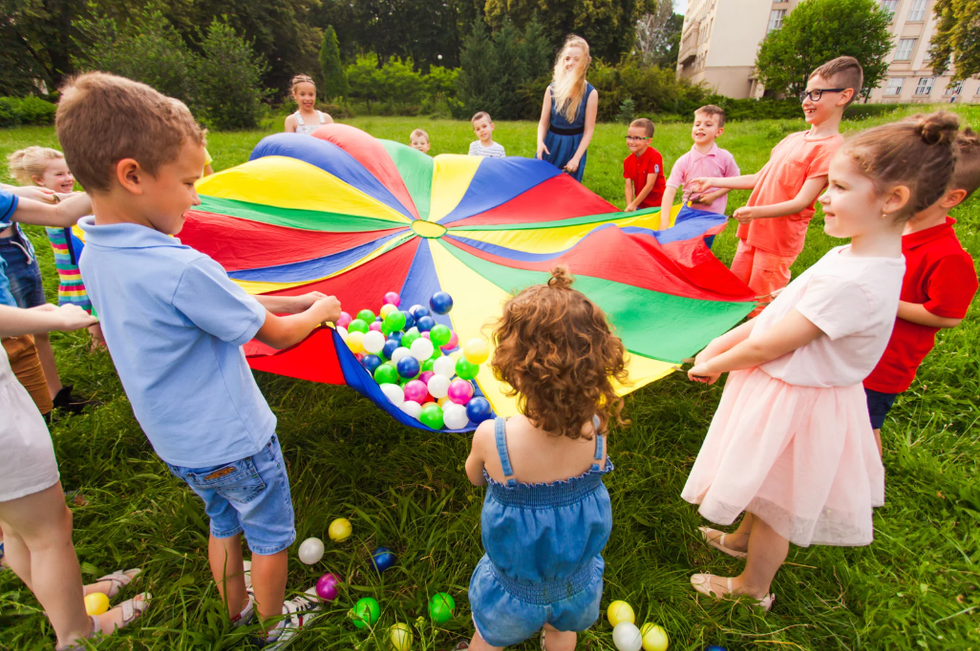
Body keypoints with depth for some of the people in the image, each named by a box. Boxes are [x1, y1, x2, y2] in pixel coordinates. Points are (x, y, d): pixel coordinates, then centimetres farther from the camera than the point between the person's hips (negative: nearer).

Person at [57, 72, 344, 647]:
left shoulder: (94, 256, -5)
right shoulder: (182, 269, -33)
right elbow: (277, 335, -20)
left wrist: (296, 301, 1)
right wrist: (319, 311, -1)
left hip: (177, 442, 7)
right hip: (235, 441, -7)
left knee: (225, 523, 30)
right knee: (271, 536, 19)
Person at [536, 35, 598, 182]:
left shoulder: (591, 93, -7)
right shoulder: (552, 89, -1)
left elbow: (588, 130, -8)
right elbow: (543, 122, 2)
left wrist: (576, 158, -19)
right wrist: (540, 142, -19)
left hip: (574, 147, -2)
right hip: (551, 145, 2)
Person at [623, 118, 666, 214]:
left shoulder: (654, 156, -15)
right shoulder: (627, 161, 2)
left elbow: (650, 185, -18)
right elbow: (628, 186, -2)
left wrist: (634, 204, -18)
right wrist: (629, 206, -17)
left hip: (656, 206, -5)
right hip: (639, 206, 5)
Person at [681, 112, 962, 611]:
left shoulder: (853, 282, -32)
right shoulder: (852, 254, -1)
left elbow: (767, 347, -25)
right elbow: (777, 311, 4)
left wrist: (714, 365, -9)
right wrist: (719, 344, 1)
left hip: (796, 405, -9)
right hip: (787, 392, 9)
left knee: (777, 506, 16)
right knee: (766, 492, 31)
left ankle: (752, 587, 42)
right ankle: (742, 539, 58)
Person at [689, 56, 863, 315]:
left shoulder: (831, 147, -14)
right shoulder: (792, 139, 11)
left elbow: (801, 202, -20)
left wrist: (757, 212, -36)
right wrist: (712, 182, 14)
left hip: (778, 242, -8)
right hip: (753, 233, 8)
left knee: (762, 308, 0)